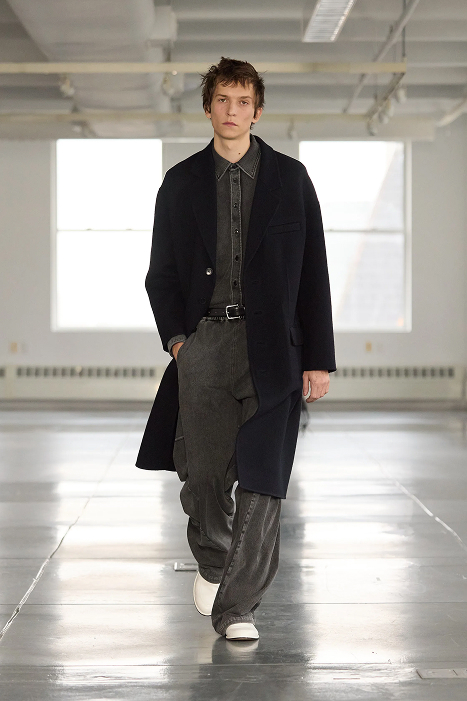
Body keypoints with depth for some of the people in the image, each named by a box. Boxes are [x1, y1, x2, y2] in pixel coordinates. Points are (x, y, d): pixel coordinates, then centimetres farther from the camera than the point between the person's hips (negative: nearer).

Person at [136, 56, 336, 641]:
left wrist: (319, 358, 0)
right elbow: (161, 271, 14)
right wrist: (174, 335, -2)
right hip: (203, 344, 1)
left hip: (270, 347, -1)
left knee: (262, 480, -7)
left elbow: (313, 272, 5)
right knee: (202, 472, 2)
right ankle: (211, 561, 32)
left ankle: (238, 606, 1)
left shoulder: (290, 178, 7)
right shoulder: (182, 182, 10)